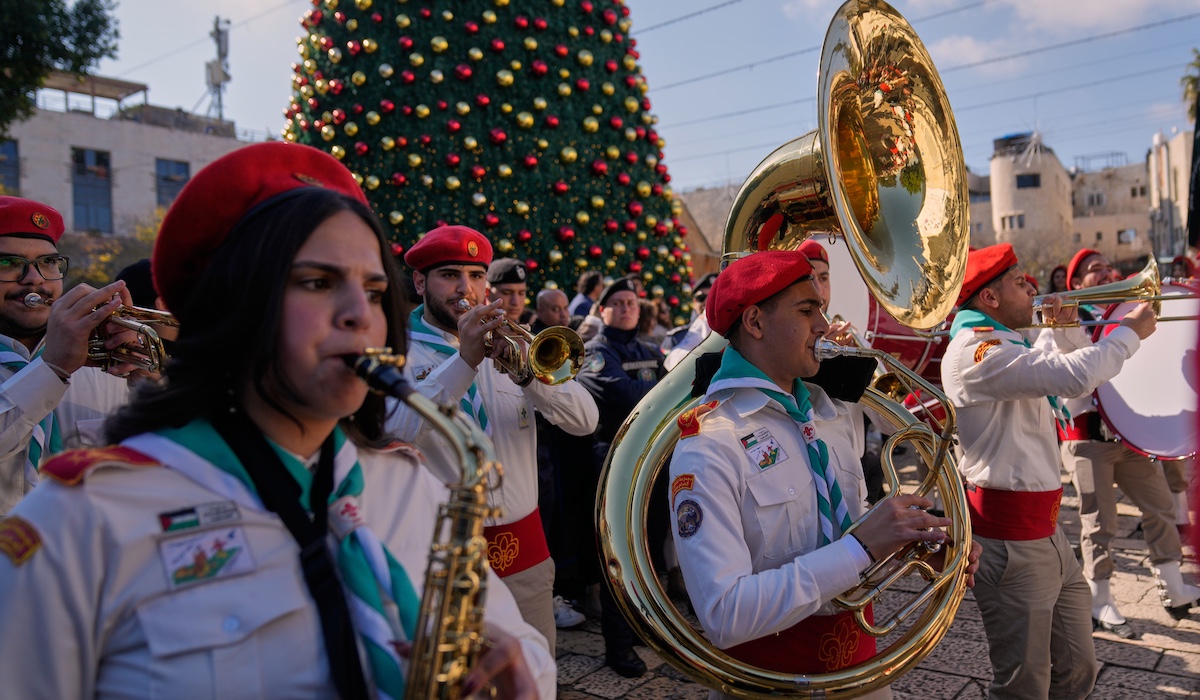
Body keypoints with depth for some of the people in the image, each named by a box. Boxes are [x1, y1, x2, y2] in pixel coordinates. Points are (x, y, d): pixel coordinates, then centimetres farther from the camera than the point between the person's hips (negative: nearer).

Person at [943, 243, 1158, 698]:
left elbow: (1056, 382, 31)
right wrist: (1131, 331, -12)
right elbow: (1076, 377, -29)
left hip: (1045, 529, 10)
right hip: (1011, 537, -10)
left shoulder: (1004, 345, 16)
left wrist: (1064, 328, 17)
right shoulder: (976, 350, -19)